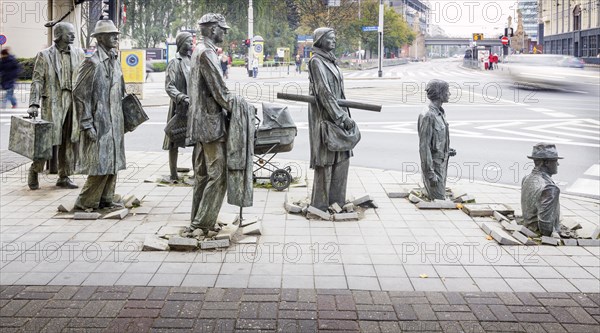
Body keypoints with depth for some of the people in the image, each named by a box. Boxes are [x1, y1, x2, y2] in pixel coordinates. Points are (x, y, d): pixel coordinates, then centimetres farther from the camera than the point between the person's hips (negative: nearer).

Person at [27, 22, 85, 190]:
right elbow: (37, 81, -3)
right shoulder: (44, 55, 1)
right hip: (53, 103, -4)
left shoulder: (79, 54, 10)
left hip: (73, 102, 4)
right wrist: (34, 104, -11)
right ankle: (35, 170, 20)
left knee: (70, 141, 6)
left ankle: (64, 177, 16)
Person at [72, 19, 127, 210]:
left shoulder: (115, 60, 12)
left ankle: (106, 199, 23)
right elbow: (80, 95, -15)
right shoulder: (92, 63, -14)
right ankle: (85, 203, 6)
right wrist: (87, 125, -16)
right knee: (100, 164, -6)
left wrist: (123, 118, 18)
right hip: (99, 123, -8)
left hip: (115, 122, 8)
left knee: (113, 162, 12)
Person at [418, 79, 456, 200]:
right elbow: (424, 146, -22)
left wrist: (447, 150, 9)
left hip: (442, 163, 9)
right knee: (439, 201, -4)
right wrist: (430, 173, -21)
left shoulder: (439, 112, 9)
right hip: (434, 165, -9)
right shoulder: (427, 115, -21)